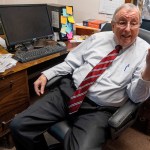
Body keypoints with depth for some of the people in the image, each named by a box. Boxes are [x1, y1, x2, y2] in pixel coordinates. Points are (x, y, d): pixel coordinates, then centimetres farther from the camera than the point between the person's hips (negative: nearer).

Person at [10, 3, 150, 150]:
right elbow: (71, 62, 15)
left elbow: (136, 96, -7)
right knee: (19, 125, -6)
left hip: (98, 109, -3)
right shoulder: (97, 38, 9)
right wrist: (46, 74, 6)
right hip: (68, 92, 4)